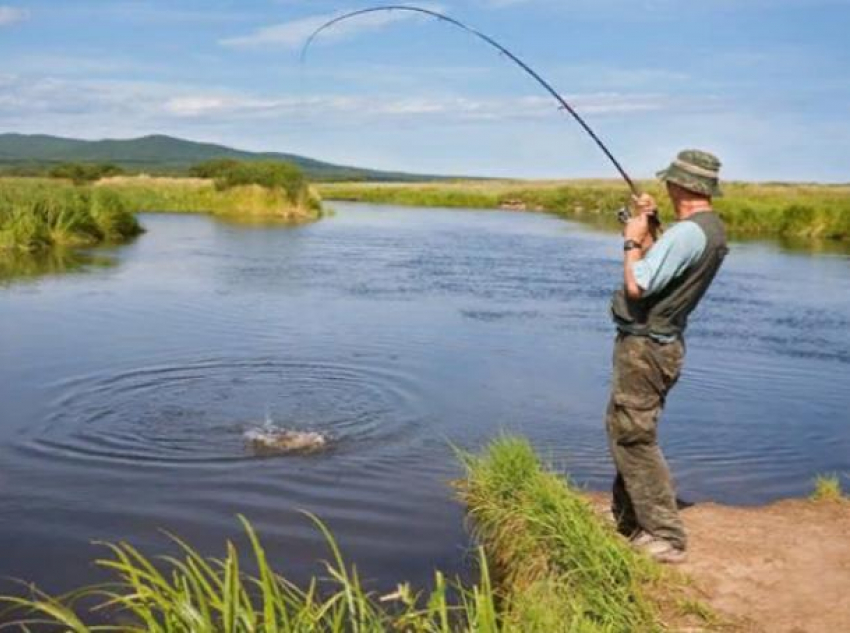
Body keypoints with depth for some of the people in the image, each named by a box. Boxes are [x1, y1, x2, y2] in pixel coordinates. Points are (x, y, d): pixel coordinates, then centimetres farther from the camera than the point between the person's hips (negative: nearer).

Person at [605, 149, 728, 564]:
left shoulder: (686, 232, -21)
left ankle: (665, 538, -1)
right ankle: (629, 521, 30)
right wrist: (648, 230, 12)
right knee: (625, 432, 20)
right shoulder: (713, 231, 10)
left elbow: (637, 286, -24)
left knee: (634, 439, -6)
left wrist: (632, 241, -9)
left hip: (644, 346, -10)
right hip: (662, 345, 10)